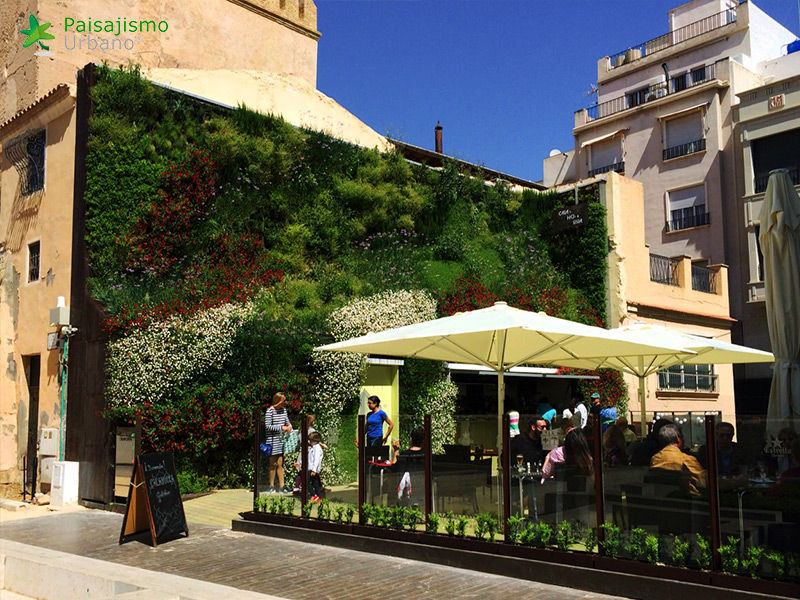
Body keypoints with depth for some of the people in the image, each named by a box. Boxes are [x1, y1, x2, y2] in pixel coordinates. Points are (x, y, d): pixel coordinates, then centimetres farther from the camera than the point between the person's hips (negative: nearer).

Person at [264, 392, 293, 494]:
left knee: (280, 464, 7)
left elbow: (287, 420, 19)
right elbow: (267, 426, -14)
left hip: (281, 440, 6)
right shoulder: (270, 411, -11)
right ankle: (271, 486, 14)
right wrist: (281, 428, -17)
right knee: (273, 464, 2)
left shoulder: (283, 409, 8)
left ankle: (281, 487, 10)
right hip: (272, 440, -6)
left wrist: (289, 425, -4)